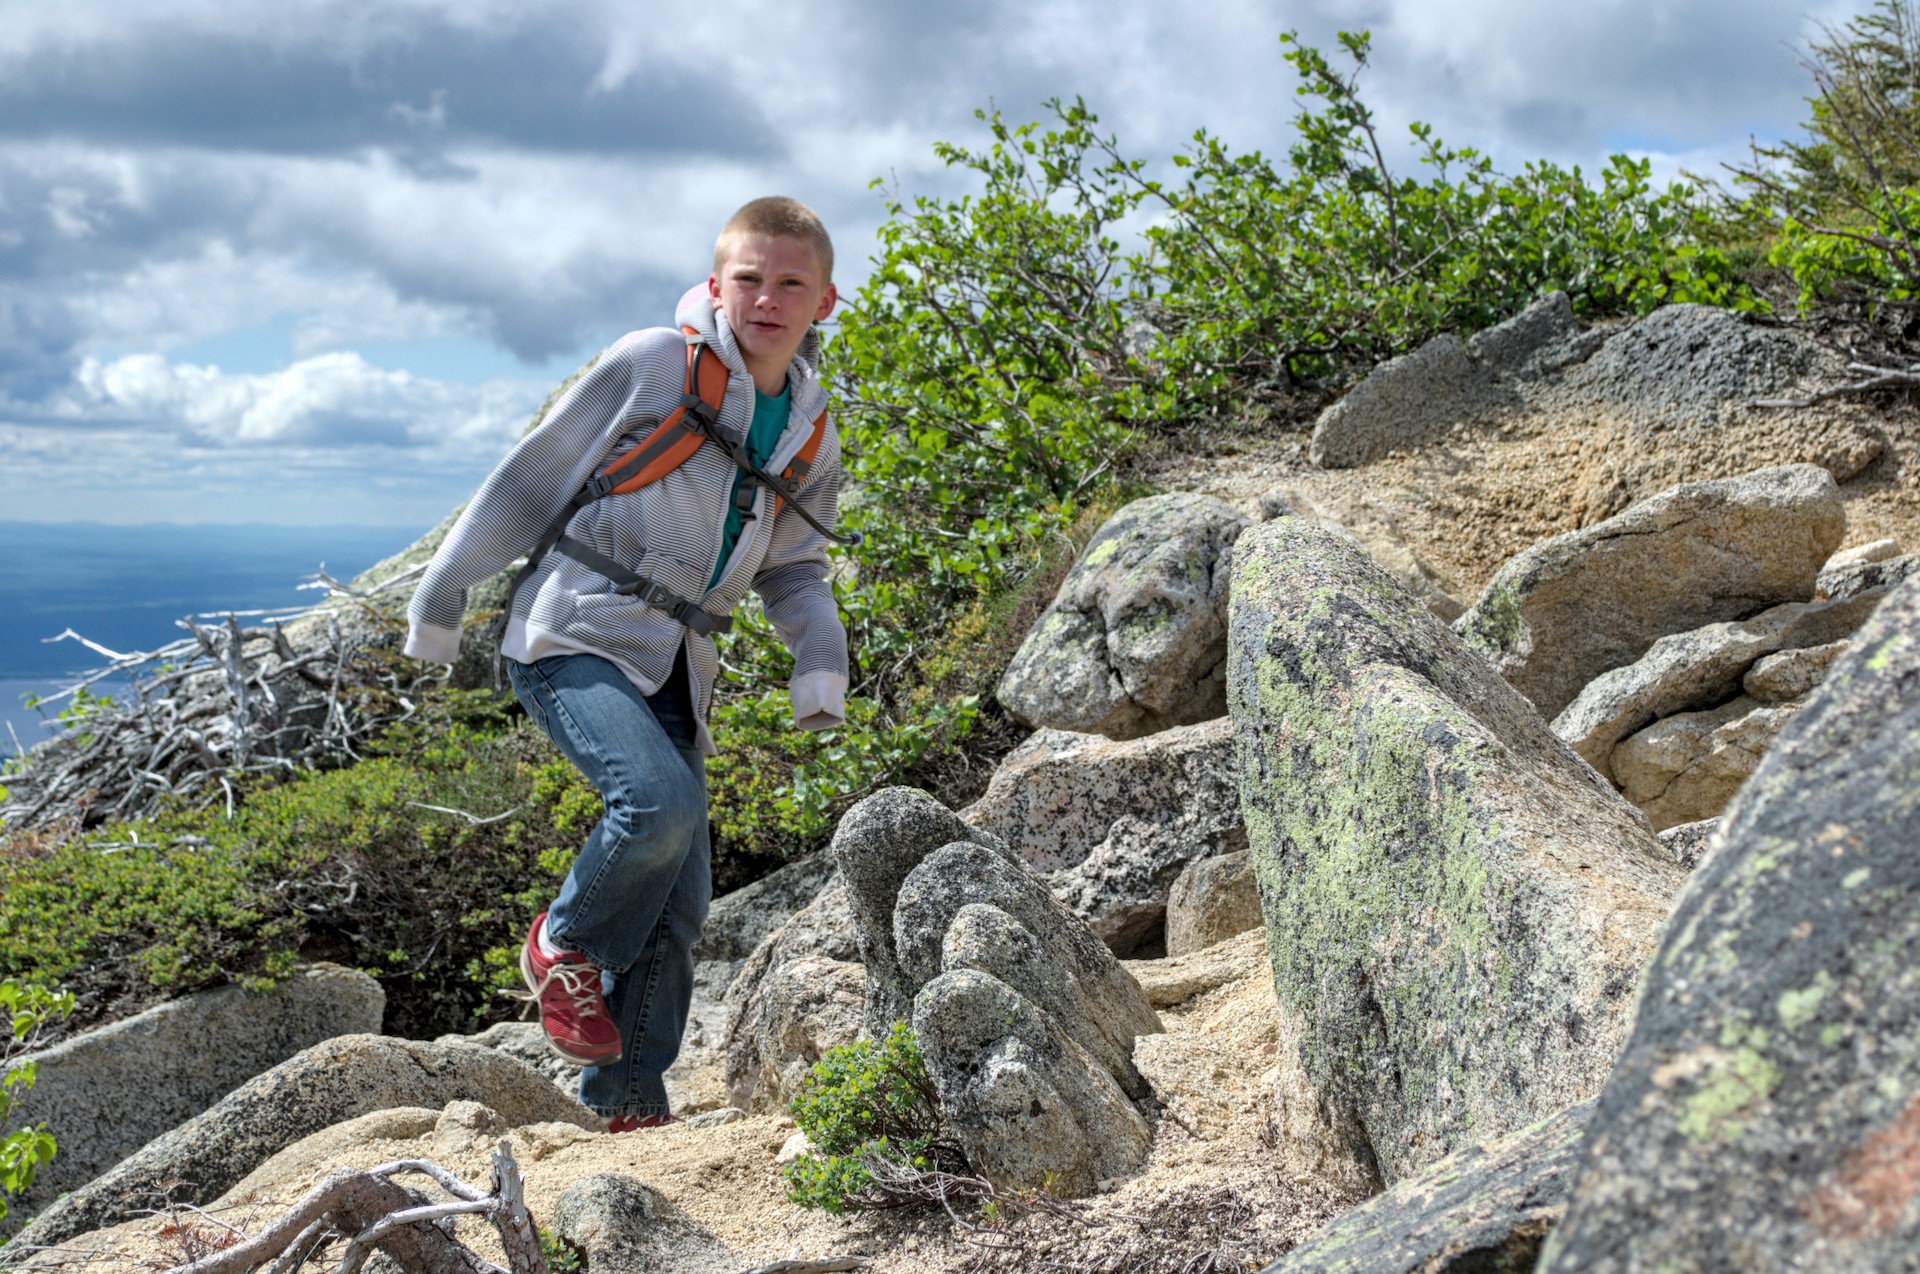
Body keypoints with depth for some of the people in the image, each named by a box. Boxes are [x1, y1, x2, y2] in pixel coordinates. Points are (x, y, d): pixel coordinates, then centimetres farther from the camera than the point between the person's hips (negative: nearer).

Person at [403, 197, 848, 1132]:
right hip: (576, 638, -6)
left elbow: (793, 570, 21)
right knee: (660, 801, -29)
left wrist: (821, 656, 0)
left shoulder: (811, 432, 9)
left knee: (679, 904, 3)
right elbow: (533, 478, -2)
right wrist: (441, 598, 1)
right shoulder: (653, 365, -9)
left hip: (673, 669, 6)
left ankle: (627, 1102, 17)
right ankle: (566, 946, 0)